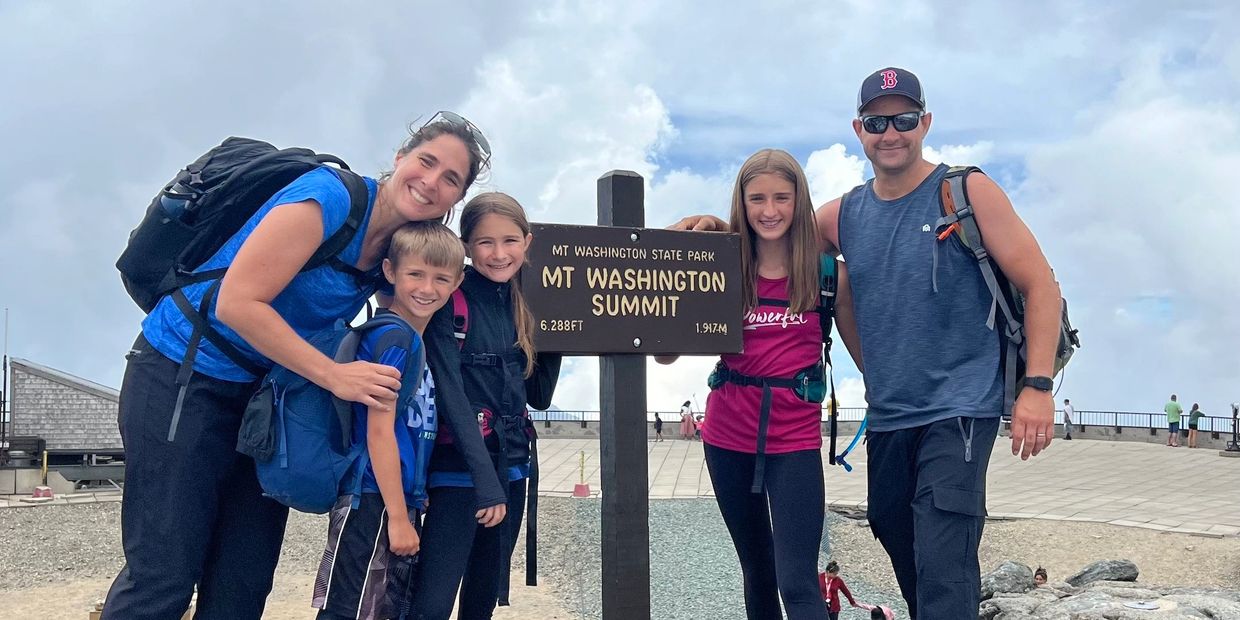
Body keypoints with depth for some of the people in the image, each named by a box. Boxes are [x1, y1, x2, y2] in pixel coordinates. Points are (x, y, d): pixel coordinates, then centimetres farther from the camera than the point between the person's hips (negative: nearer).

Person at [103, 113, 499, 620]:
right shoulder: (330, 197, -19)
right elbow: (237, 302, -23)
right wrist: (336, 375, -22)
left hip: (263, 390, 8)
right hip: (181, 376, -8)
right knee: (163, 575, -7)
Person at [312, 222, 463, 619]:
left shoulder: (418, 343, 13)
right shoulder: (393, 337, -13)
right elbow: (379, 431, -17)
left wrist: (409, 510, 15)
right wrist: (397, 517, -16)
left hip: (401, 504, 10)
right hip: (374, 504, -9)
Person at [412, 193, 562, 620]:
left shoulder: (525, 305, 10)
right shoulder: (451, 300, -8)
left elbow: (539, 396, 12)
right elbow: (448, 390, -16)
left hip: (511, 465, 7)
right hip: (459, 465, -7)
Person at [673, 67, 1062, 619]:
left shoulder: (967, 193, -4)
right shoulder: (842, 216, 9)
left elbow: (1040, 286, -5)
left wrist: (1037, 386, -13)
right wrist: (717, 227, 0)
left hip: (958, 410, -5)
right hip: (887, 418, 6)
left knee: (942, 573, -16)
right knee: (906, 562, 17)